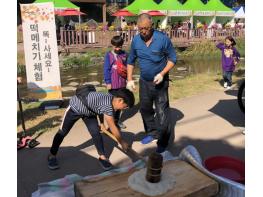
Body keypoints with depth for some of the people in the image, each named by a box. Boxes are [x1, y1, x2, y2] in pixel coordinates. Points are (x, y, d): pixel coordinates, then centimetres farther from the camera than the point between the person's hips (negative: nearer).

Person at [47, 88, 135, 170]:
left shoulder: (111, 99, -14)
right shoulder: (107, 105, -39)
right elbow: (113, 128, -32)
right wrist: (122, 143, -21)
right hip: (75, 107, -7)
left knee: (96, 132, -6)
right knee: (63, 132, 7)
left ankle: (102, 157, 6)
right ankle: (52, 155, 25)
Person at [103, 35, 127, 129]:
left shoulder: (124, 54, 3)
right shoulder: (108, 55, -7)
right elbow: (106, 69, -7)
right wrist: (108, 82, -11)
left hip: (122, 83, 4)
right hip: (112, 84, -4)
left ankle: (117, 120, 28)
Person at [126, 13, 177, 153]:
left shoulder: (162, 39, -19)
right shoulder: (136, 40, -5)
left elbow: (172, 58, -9)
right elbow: (130, 61, 7)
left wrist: (162, 73, -23)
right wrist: (129, 80, -1)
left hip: (160, 82, -5)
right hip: (144, 81, 5)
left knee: (162, 113, -2)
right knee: (145, 109, 16)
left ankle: (163, 142, 11)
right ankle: (152, 133, 36)